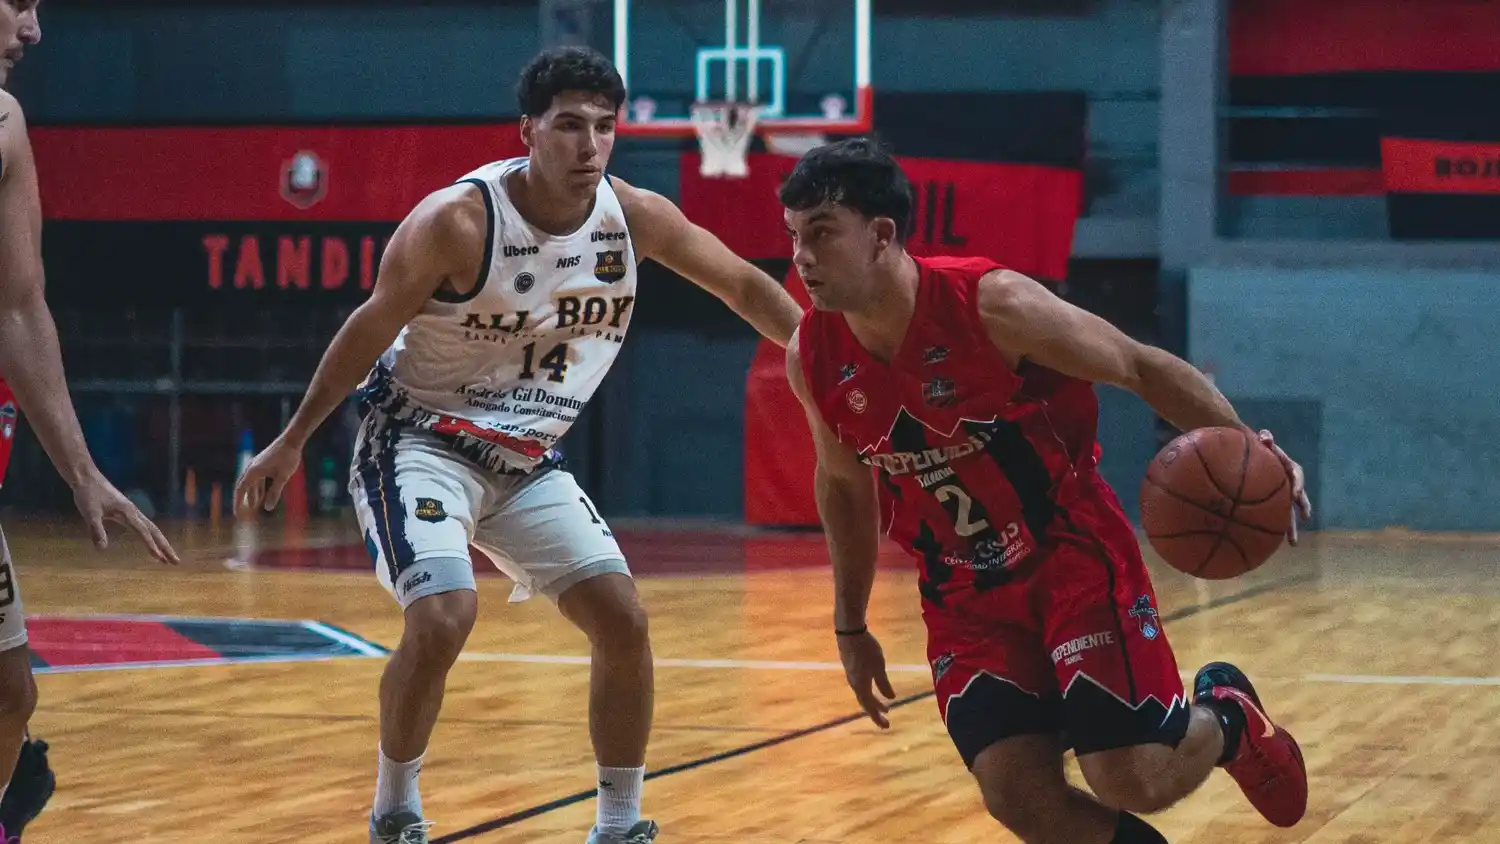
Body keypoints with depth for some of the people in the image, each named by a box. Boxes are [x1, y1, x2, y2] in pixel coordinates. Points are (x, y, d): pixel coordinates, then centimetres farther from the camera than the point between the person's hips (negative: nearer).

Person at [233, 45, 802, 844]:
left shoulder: (636, 217, -11)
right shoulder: (457, 221, -24)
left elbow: (745, 285, 5)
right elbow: (371, 328, -12)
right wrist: (291, 441, -6)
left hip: (527, 459, 5)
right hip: (421, 441, -5)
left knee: (622, 619, -4)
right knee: (443, 617, -24)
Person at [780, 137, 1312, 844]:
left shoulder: (994, 306, -22)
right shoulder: (811, 360, -8)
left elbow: (1142, 366, -10)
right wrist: (851, 627, 19)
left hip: (1073, 553, -4)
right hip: (963, 597, 4)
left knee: (1135, 782, -14)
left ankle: (1225, 717, 23)